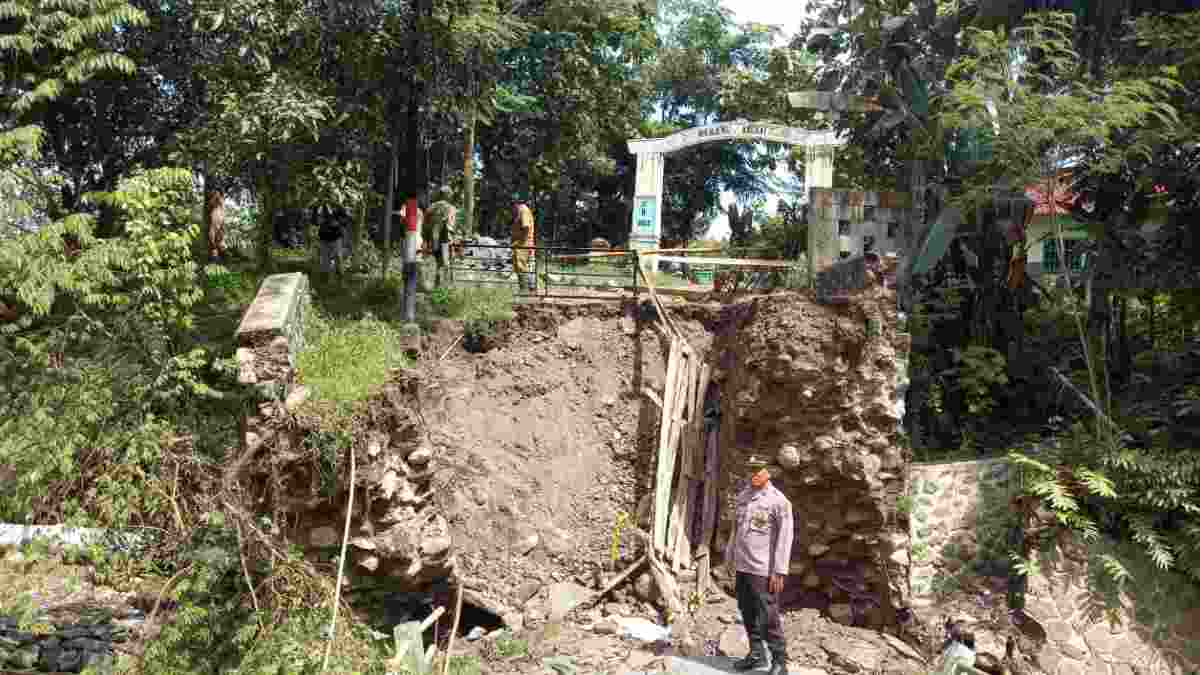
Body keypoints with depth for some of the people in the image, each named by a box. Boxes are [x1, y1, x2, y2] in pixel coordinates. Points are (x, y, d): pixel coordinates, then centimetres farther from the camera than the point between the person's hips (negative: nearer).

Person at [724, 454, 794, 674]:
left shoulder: (778, 501, -9)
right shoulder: (742, 496, 11)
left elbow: (784, 538, -12)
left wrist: (779, 571, -17)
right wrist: (730, 559, 17)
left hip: (762, 569, -7)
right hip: (742, 567, 7)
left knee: (768, 617, -5)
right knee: (747, 613, 14)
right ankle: (756, 654, 27)